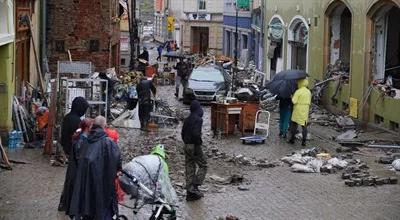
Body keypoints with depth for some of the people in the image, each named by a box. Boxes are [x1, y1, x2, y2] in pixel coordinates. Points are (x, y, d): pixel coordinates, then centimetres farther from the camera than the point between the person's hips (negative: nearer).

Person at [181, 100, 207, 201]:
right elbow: (196, 134, -24)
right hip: (194, 146, -8)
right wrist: (198, 145, -17)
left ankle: (190, 193, 11)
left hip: (186, 146, 8)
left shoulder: (187, 119, 11)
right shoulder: (198, 119, -14)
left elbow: (183, 133, 15)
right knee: (203, 166, 4)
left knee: (189, 168, 10)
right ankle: (194, 186, -8)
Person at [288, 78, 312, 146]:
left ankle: (292, 139, 12)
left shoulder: (298, 92, -14)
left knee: (294, 124, 8)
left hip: (298, 110, -5)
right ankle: (304, 141, 2)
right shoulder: (309, 92, 6)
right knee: (304, 125, 6)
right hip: (305, 110, 5)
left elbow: (294, 101, -17)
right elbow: (309, 102, 10)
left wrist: (292, 97, 1)